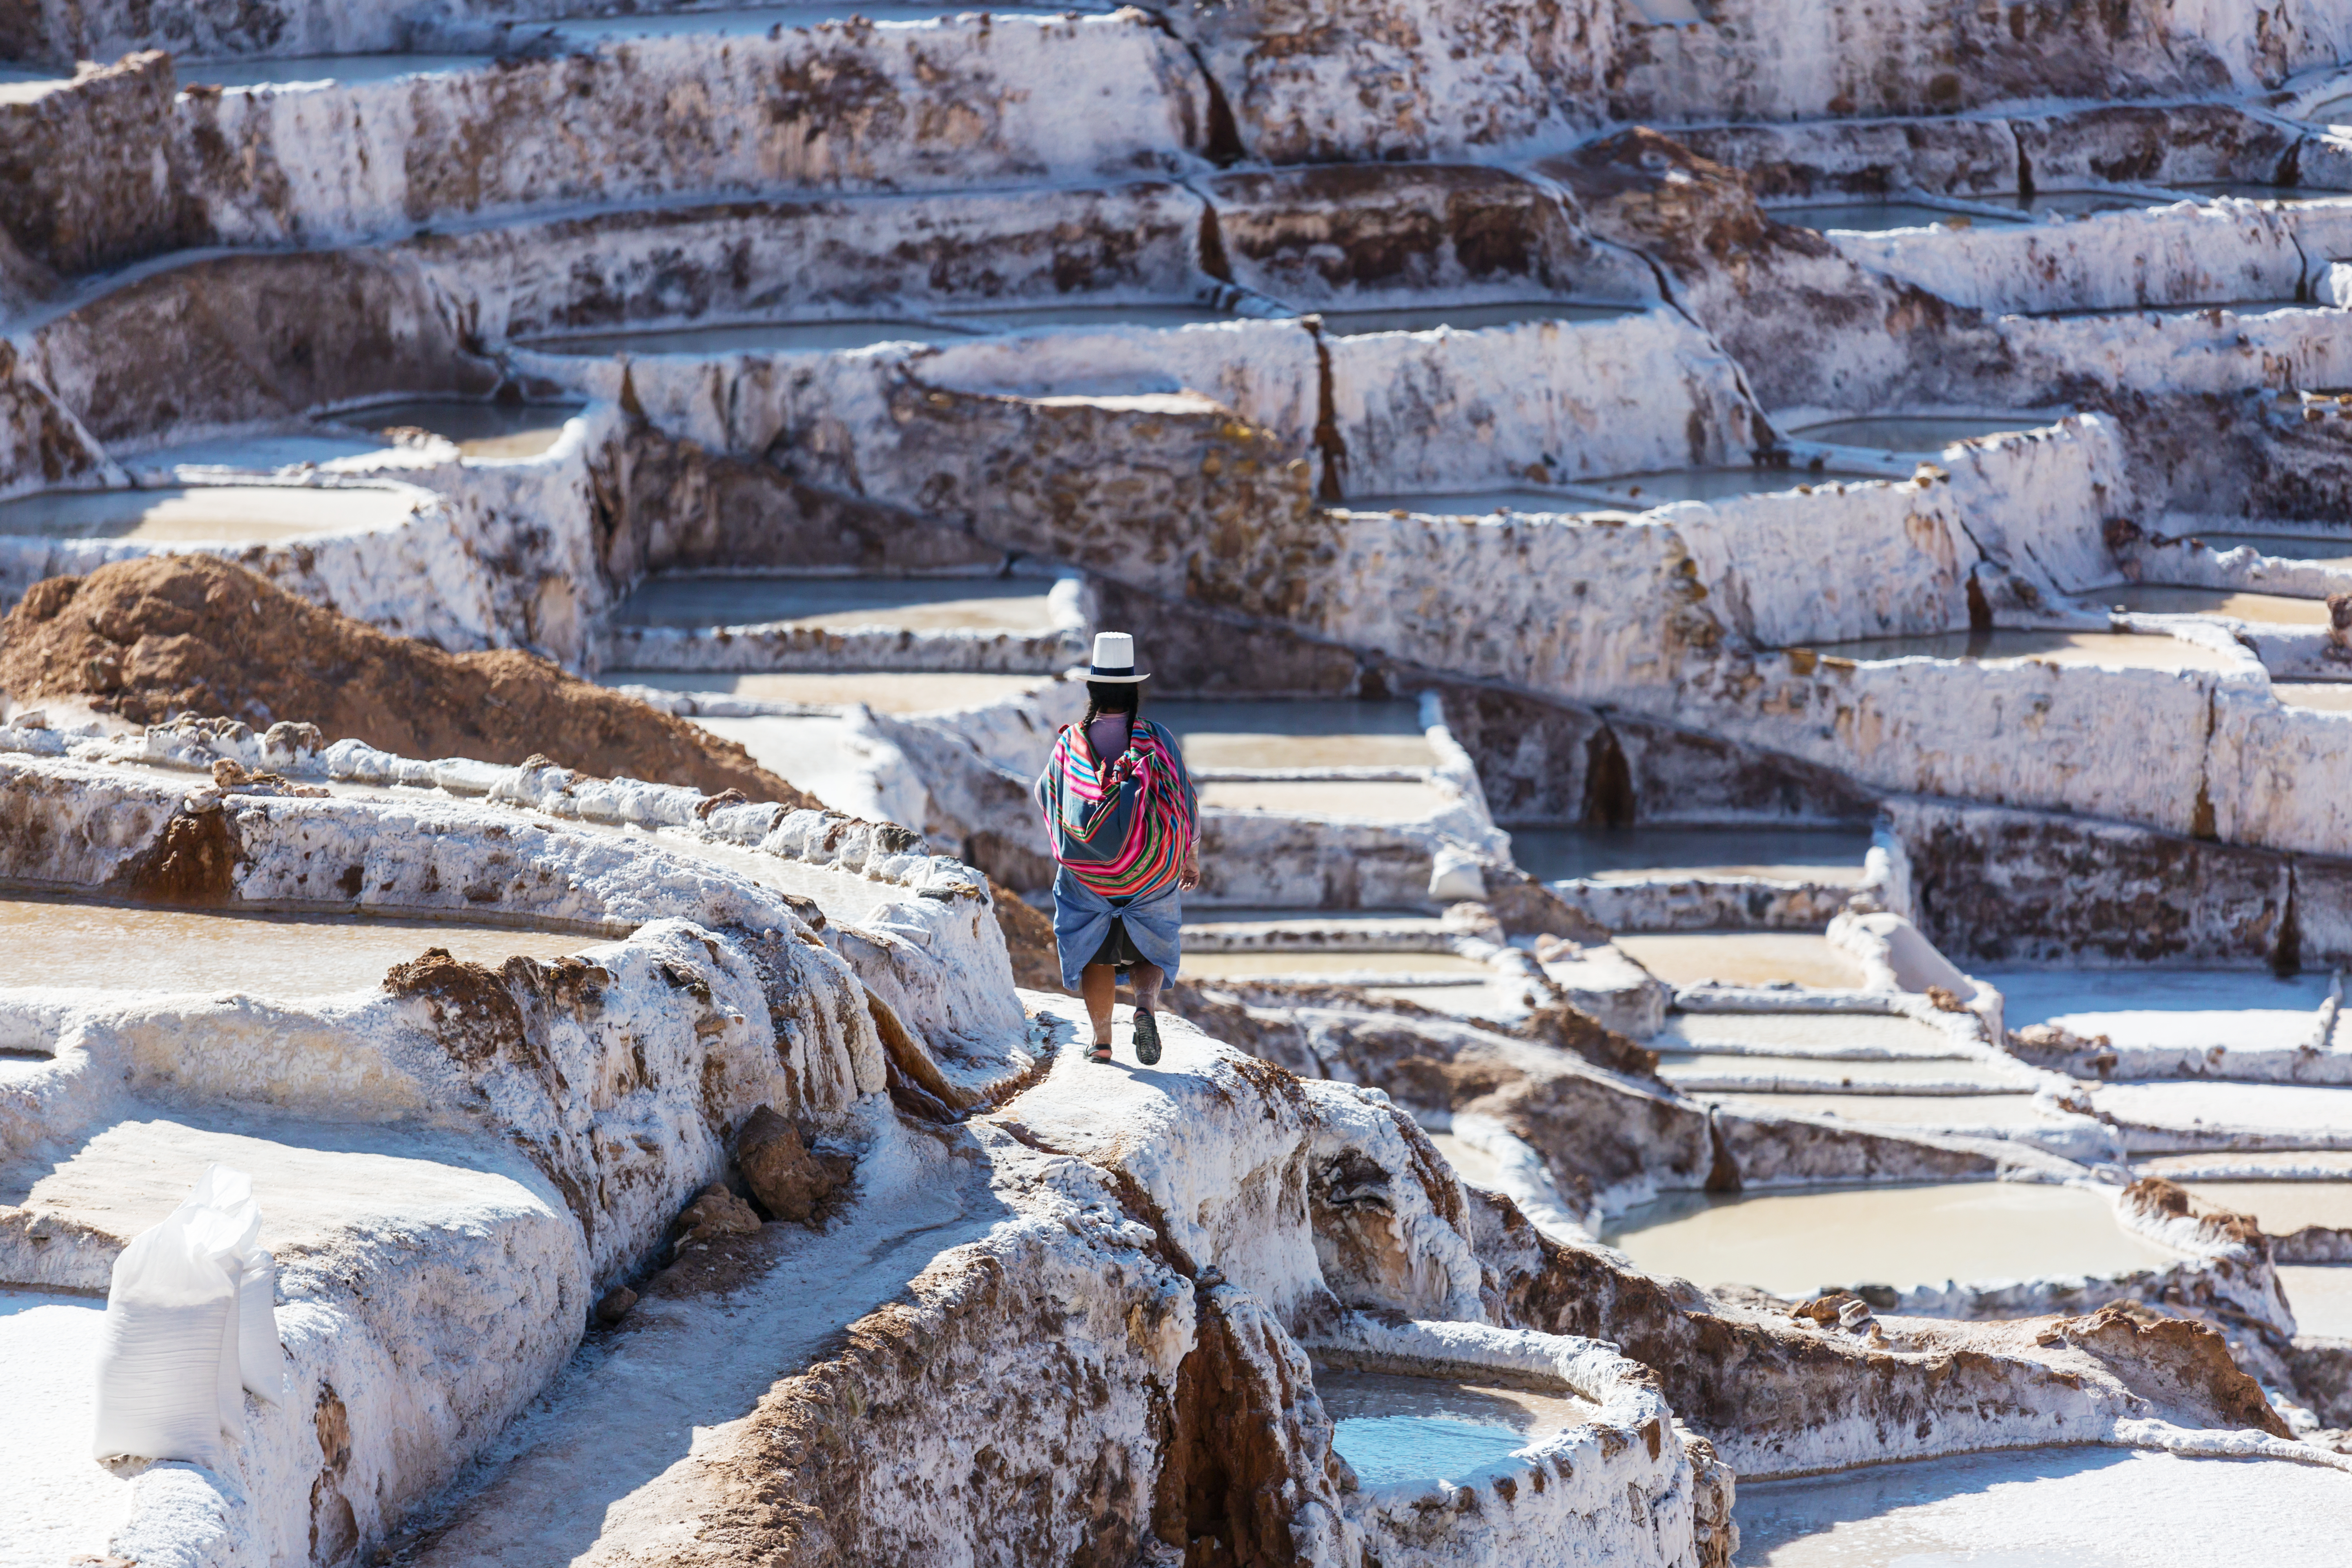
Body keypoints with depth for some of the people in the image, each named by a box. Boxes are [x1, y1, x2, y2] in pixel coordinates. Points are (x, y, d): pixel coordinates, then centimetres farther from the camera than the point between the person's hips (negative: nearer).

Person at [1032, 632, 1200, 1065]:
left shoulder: (1070, 744, -6)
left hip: (1087, 874, 0)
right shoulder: (1158, 740, -8)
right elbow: (1186, 800, -4)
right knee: (1151, 952, 14)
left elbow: (1046, 795, 8)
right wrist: (1191, 858, 9)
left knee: (1095, 954, 14)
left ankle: (1102, 1040, 10)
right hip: (1153, 873, 0)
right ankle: (1145, 1009, -13)